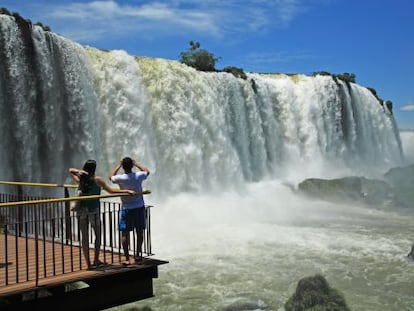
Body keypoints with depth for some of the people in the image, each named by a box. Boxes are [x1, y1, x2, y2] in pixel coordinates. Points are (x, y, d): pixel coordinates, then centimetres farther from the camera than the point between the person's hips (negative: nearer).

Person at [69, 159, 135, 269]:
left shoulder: (80, 179, 6)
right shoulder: (97, 180, -4)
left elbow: (70, 170, 24)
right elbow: (111, 191, -2)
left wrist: (79, 171, 6)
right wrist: (126, 191, 4)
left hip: (81, 209, 4)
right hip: (93, 209, -4)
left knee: (84, 236, 6)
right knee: (98, 235, 13)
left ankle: (88, 263, 8)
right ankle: (96, 260, 15)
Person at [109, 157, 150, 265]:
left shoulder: (120, 178, -13)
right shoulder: (138, 176, -8)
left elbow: (111, 176, 10)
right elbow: (147, 171, 16)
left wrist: (118, 165, 14)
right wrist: (136, 164, 19)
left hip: (127, 209, -2)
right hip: (139, 207, 3)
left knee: (125, 233, 2)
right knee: (139, 232, 14)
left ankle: (127, 259, 0)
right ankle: (138, 254, 23)